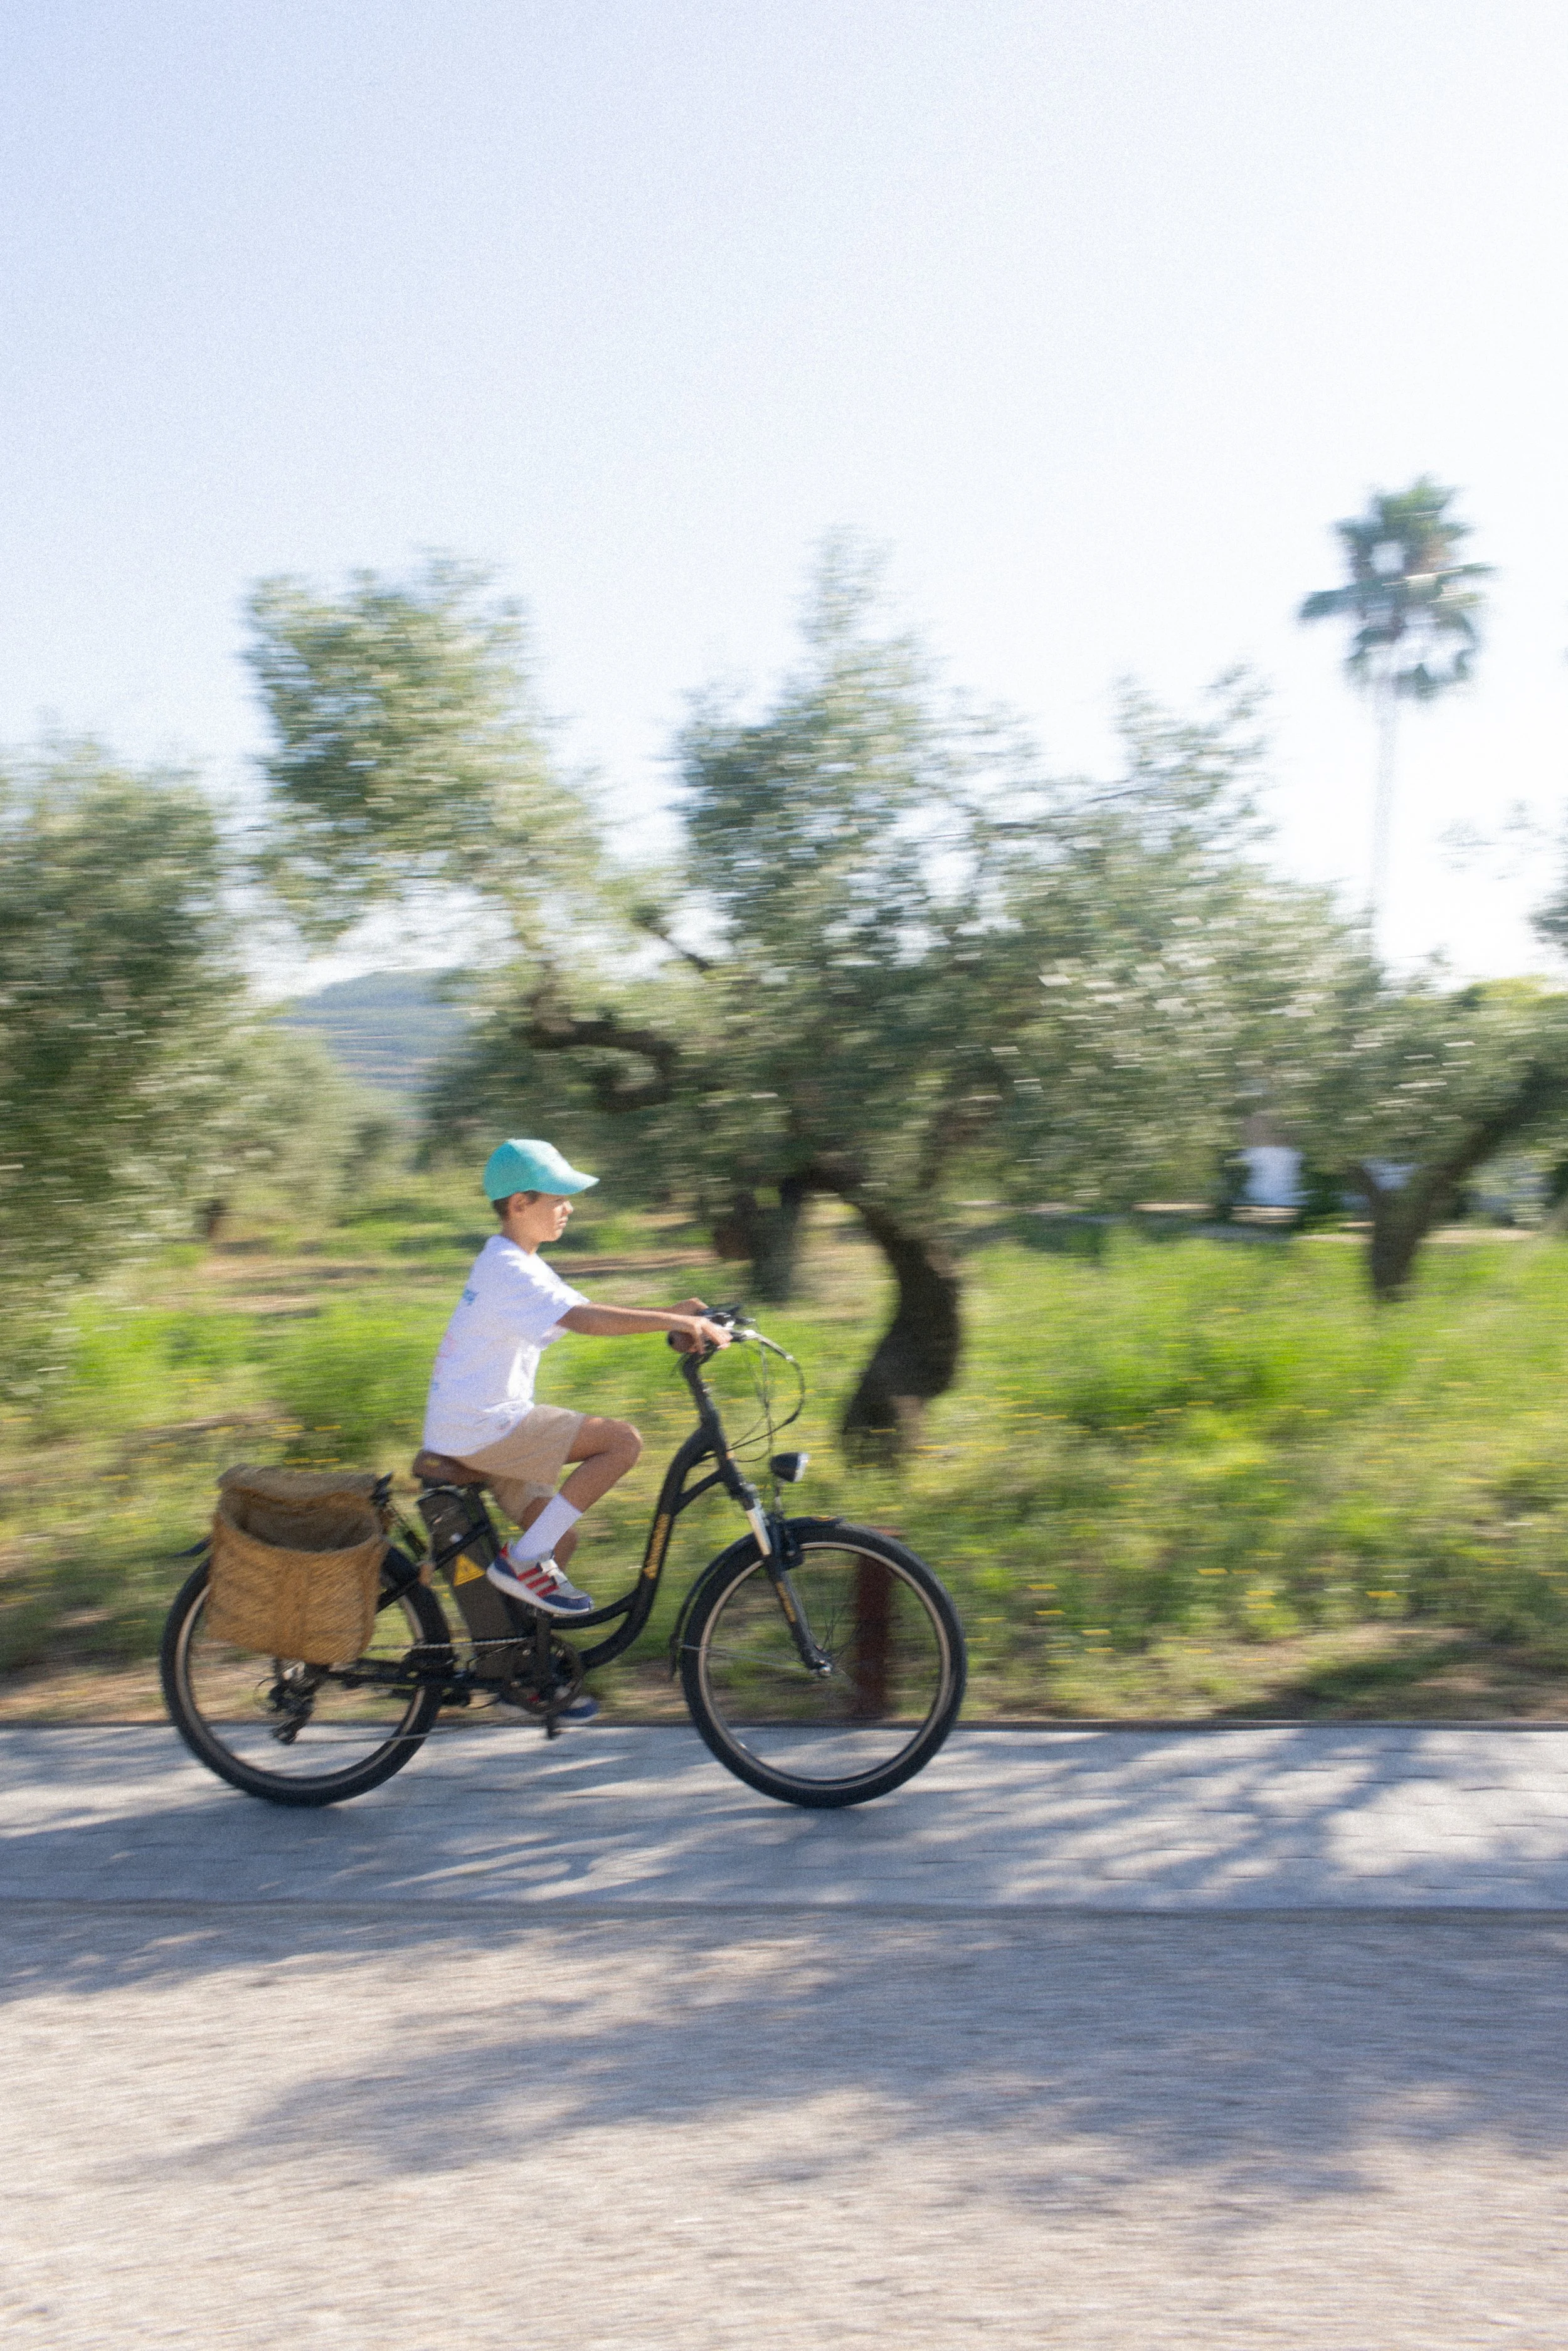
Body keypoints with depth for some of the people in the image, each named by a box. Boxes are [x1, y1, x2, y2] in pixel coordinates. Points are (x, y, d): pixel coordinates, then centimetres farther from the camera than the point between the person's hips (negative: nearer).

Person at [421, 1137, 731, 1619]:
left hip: (478, 1425, 10)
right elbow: (585, 1320, -30)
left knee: (560, 1538, 16)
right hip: (480, 1428, -10)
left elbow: (589, 1315, 12)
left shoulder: (518, 1264, 16)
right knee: (623, 1441, -17)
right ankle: (524, 1559, -13)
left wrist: (672, 1317, 1)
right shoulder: (508, 1269, -17)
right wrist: (675, 1322, -30)